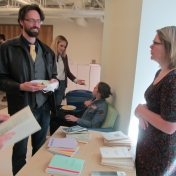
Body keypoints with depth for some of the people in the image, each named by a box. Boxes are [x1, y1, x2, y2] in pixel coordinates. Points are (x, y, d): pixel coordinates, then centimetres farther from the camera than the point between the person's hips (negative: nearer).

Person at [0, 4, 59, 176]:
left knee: (40, 147, 21)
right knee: (20, 150, 15)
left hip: (44, 107, 5)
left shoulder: (47, 50, 7)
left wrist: (54, 81, -7)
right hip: (21, 108, -4)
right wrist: (21, 86, -25)